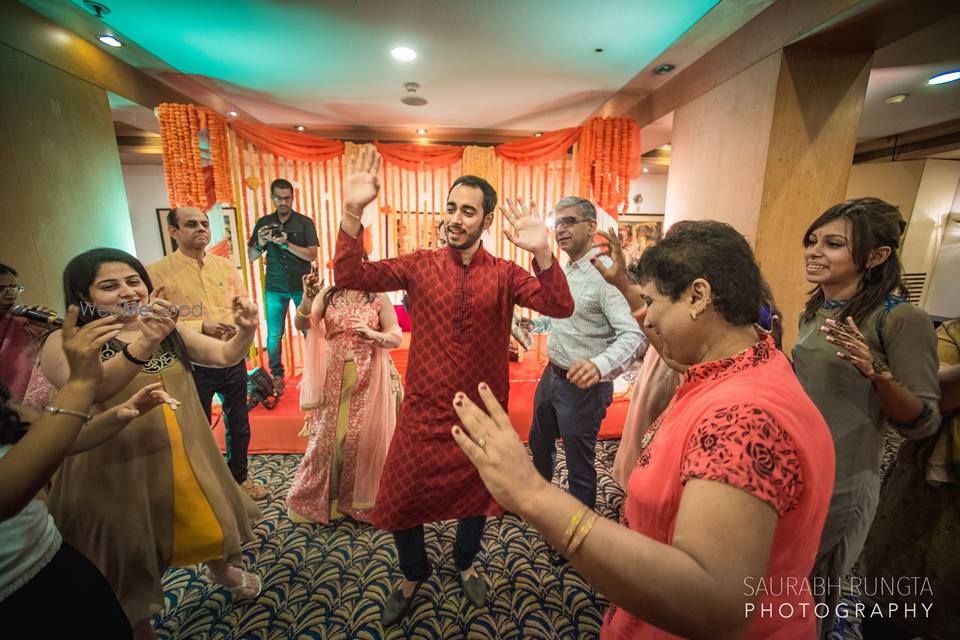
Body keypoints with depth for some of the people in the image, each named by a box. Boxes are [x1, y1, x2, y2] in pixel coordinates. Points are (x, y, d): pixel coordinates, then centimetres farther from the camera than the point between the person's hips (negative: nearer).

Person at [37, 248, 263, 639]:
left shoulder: (169, 332, 3)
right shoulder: (66, 342, -14)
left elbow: (225, 356, -1)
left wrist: (245, 332, -24)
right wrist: (142, 345, -51)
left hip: (188, 459, 5)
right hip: (118, 470, -4)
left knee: (209, 525, 23)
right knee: (132, 569, 14)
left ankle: (222, 569, 54)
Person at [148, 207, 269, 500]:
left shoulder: (225, 265, 2)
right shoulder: (157, 273, -11)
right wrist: (201, 327, -24)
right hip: (193, 365, -4)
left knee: (239, 424, 18)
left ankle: (240, 477, 40)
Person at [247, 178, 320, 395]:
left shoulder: (304, 222, -2)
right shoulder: (263, 223, 6)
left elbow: (312, 255, -10)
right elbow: (251, 257, 7)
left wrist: (286, 243, -21)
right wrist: (260, 243, -14)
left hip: (302, 286, -2)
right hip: (274, 288, 2)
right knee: (274, 334, 4)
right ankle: (277, 375, 17)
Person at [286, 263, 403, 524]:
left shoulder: (378, 298, -3)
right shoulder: (327, 295, 3)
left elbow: (397, 337, -3)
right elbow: (301, 325, -8)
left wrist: (372, 334, -21)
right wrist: (307, 299, -25)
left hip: (367, 379, -2)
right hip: (334, 378, 2)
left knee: (364, 437, 5)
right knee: (327, 435, 10)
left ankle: (360, 499, 26)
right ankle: (318, 497, 32)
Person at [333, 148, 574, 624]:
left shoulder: (504, 274, -7)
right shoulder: (420, 265, -5)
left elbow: (560, 308, -20)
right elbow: (350, 277, -13)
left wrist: (542, 254, -38)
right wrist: (352, 212, -28)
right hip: (423, 412, 0)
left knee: (476, 497, 21)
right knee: (401, 500, 12)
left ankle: (465, 565, 53)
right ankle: (413, 575, 44)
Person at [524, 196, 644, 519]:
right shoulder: (561, 270, 5)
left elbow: (633, 335, -31)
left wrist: (600, 365, -47)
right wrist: (533, 324, 4)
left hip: (583, 384, -9)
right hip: (551, 374, 9)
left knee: (579, 463, 9)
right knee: (539, 443, 27)